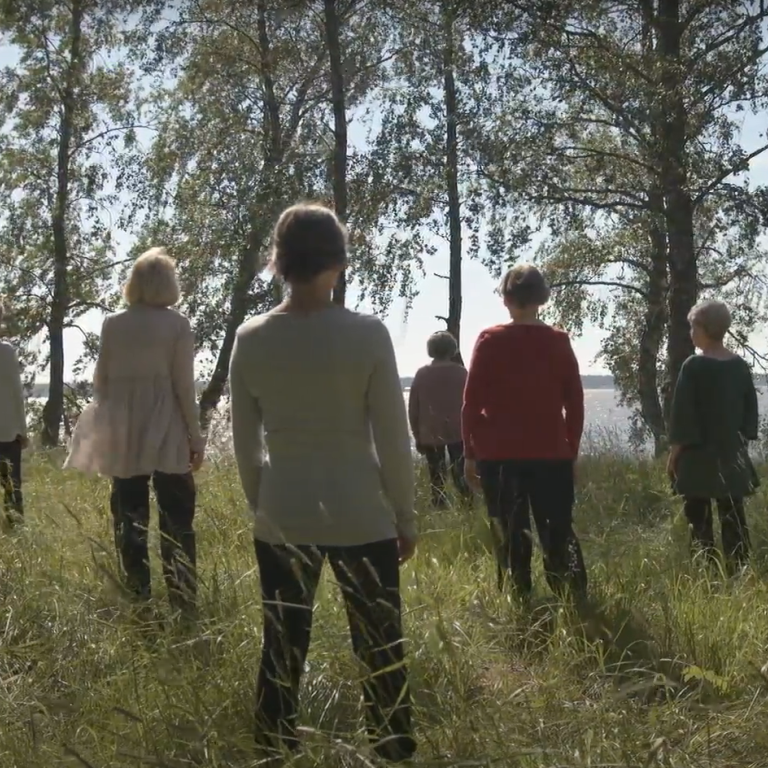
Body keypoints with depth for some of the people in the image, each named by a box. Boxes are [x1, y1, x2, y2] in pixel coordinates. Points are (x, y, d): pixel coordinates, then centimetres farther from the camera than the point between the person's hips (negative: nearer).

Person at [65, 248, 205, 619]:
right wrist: (196, 437, 1)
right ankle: (182, 607, 3)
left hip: (123, 436, 3)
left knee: (130, 523, 9)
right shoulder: (178, 325, -5)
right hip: (167, 435, -2)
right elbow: (183, 384, -5)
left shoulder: (113, 324, 2)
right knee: (176, 524, 4)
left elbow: (101, 381, 6)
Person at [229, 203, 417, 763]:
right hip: (361, 518, -3)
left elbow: (246, 447, 4)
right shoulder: (367, 334, -11)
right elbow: (393, 440, -7)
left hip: (281, 521, 3)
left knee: (281, 654, 13)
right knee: (382, 653, 10)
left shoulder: (250, 341, -3)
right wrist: (406, 516, 4)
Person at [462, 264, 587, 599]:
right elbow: (575, 403, 5)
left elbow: (472, 402, -3)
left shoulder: (490, 341, -3)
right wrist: (571, 451, 14)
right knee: (559, 533, 9)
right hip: (551, 456, 1)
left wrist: (470, 453, 4)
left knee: (511, 537, 6)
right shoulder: (559, 342, 3)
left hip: (500, 456, -1)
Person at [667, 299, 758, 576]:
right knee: (733, 518, 9)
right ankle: (738, 574, 9)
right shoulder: (740, 366, 5)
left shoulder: (693, 366, -12)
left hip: (698, 455, -5)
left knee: (699, 519, 3)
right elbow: (751, 409, 10)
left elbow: (682, 414, -11)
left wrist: (673, 453, -4)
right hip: (732, 455, 5)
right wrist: (739, 442, 18)